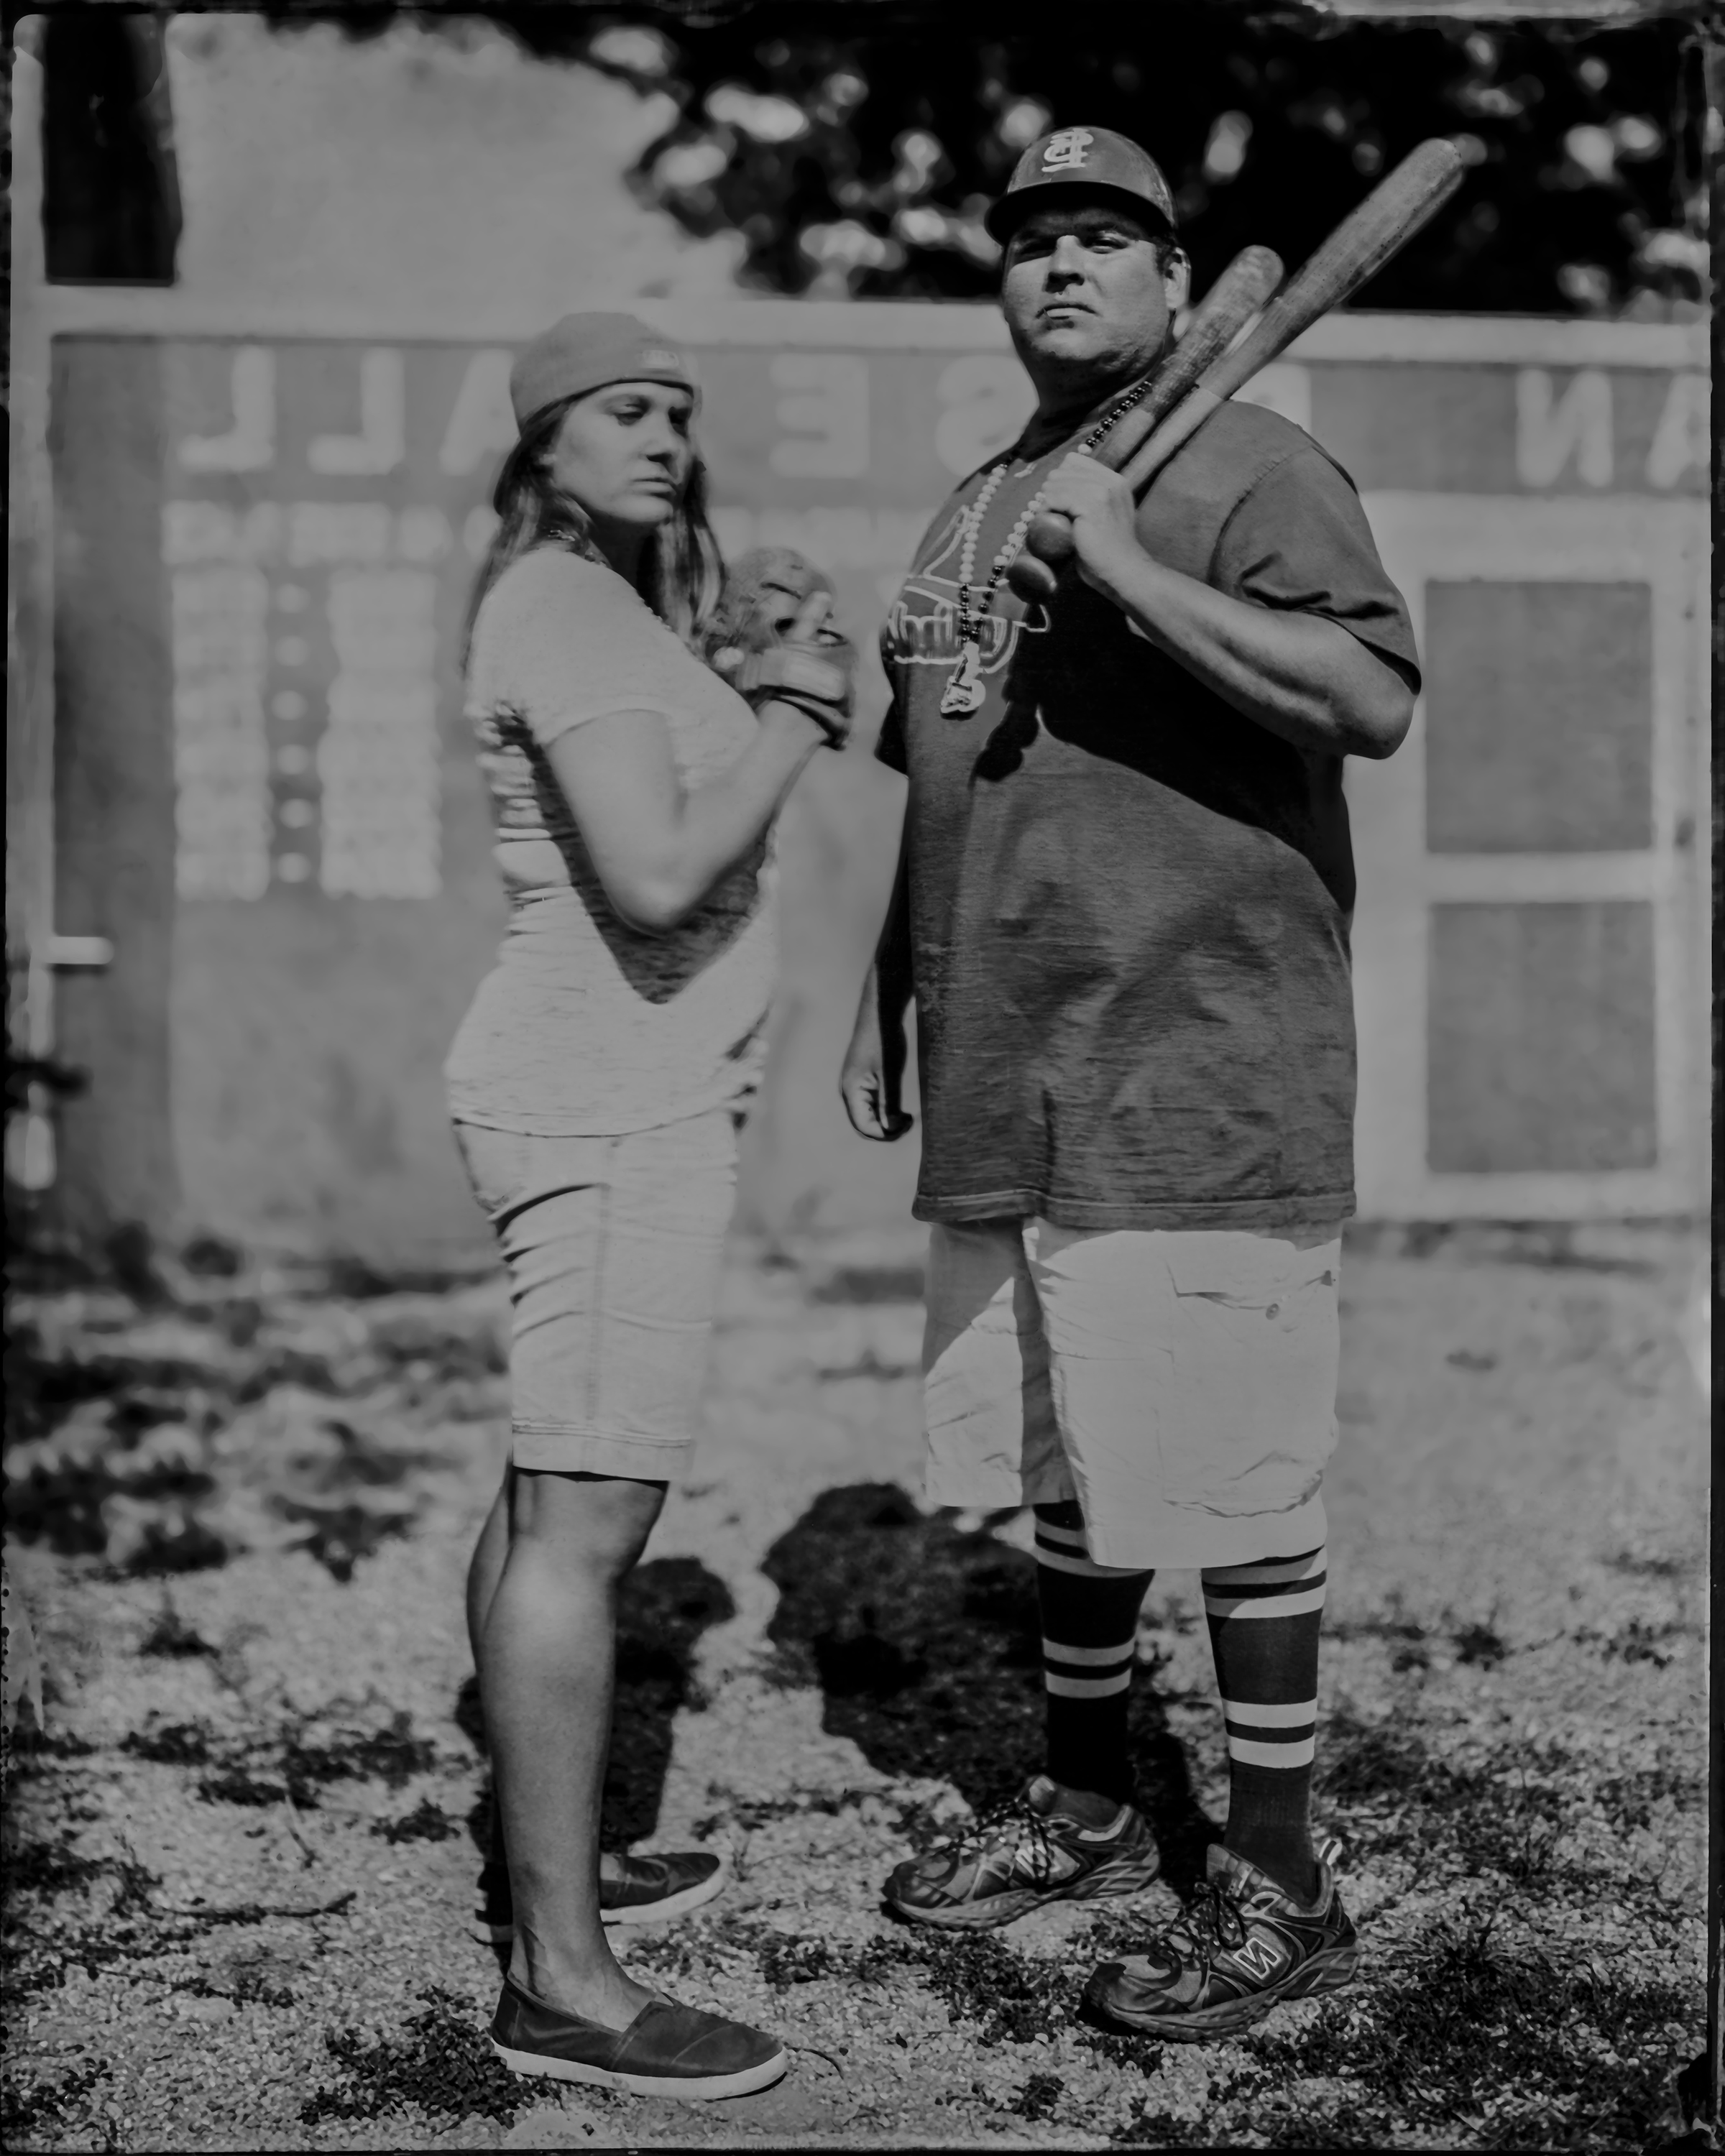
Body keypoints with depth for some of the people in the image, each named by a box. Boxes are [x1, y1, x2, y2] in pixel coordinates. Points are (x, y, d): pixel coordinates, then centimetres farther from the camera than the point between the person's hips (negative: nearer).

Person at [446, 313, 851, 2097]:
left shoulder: (592, 609, 18)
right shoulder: (567, 611, -13)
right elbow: (656, 879, -25)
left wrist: (759, 691, 11)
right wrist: (796, 715, -12)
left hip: (609, 1094, 11)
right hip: (610, 1102, -11)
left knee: (555, 1494, 17)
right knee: (588, 1517, -11)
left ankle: (541, 1860, 31)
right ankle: (559, 1983, -9)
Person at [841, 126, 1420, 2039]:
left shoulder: (1248, 469, -6)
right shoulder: (967, 515, 19)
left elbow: (1377, 701, -23)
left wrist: (1132, 571, -25)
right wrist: (882, 1006, 21)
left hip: (1199, 1078, -8)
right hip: (1005, 1092, 8)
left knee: (1229, 1490, -3)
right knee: (1060, 1469, 17)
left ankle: (1277, 1889, 8)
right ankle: (1085, 1811, 33)